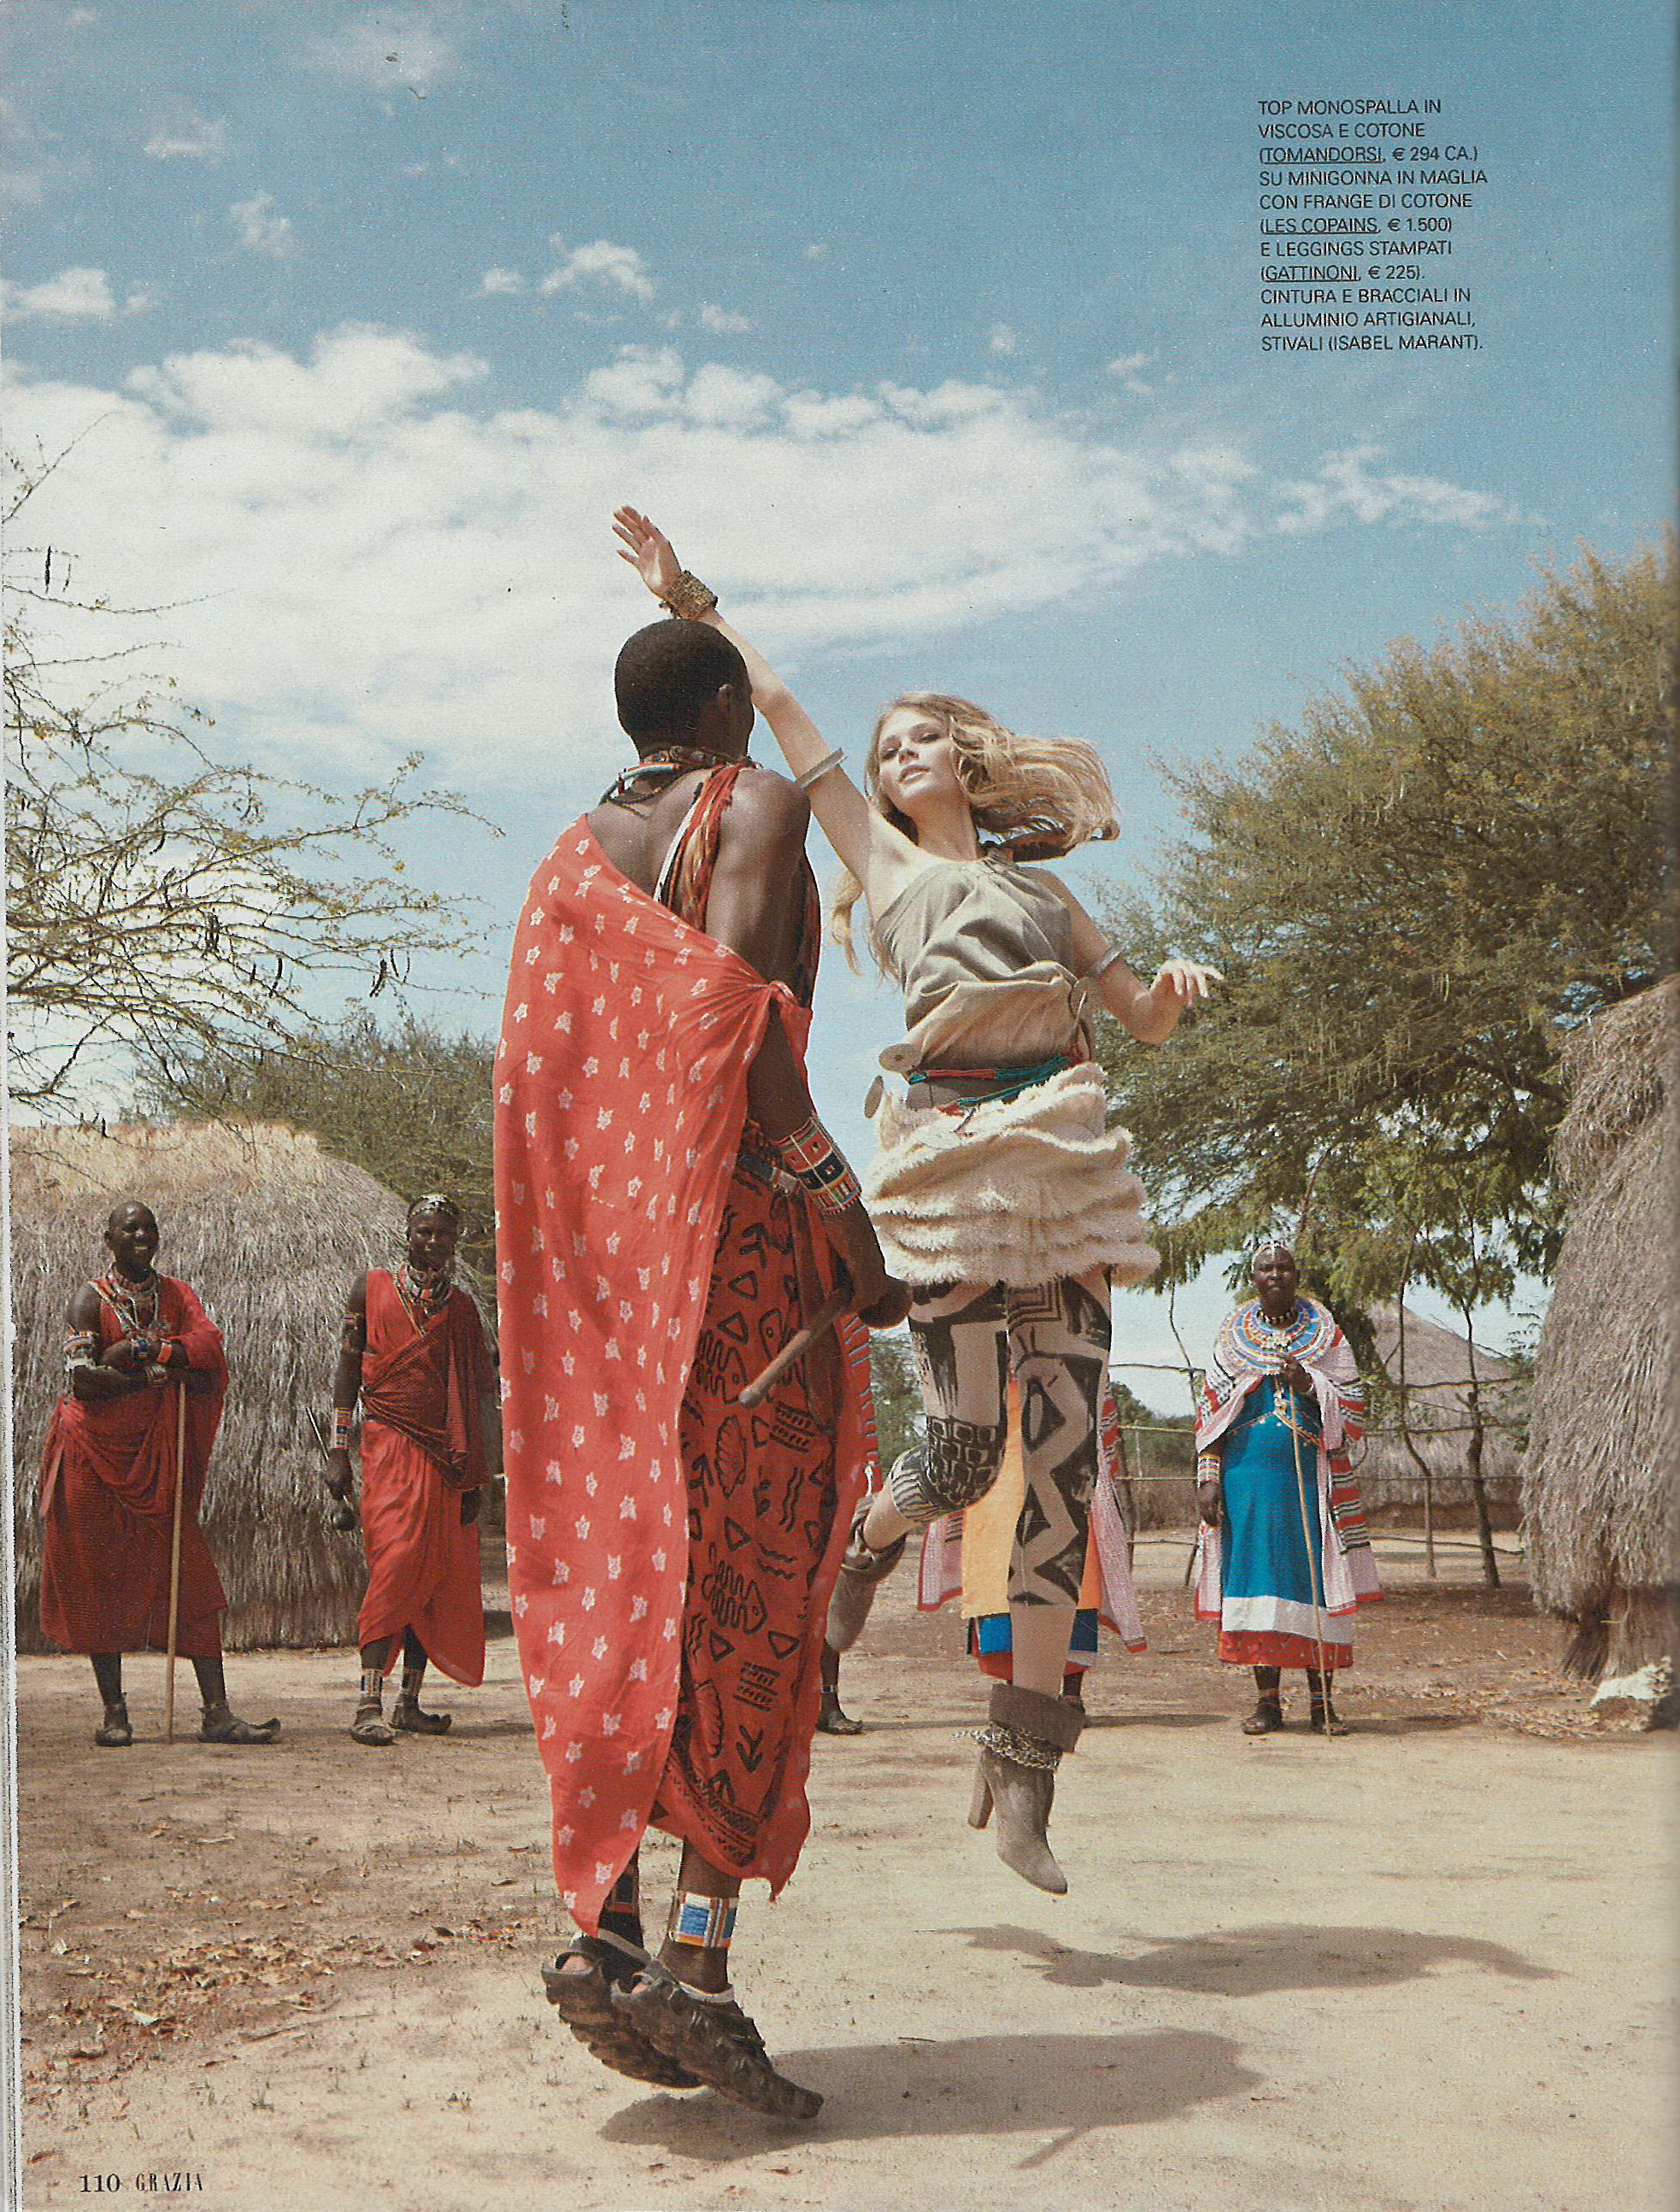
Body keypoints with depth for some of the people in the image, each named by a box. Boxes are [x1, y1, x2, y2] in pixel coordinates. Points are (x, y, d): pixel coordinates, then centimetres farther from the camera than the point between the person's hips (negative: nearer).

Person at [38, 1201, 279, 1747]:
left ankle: (217, 1713, -6)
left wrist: (138, 1347, -14)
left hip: (158, 1456, 3)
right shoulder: (90, 1299, -1)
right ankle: (113, 1712, 11)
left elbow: (210, 1355, -6)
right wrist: (159, 1374, -10)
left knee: (190, 1578, -4)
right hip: (95, 1452, -3)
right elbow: (83, 1376, -15)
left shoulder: (176, 1296, 10)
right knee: (100, 1578, 1)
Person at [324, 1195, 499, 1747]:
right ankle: (369, 1705, -16)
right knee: (395, 1564, -15)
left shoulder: (461, 1308, 13)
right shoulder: (371, 1289, 6)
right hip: (389, 1445, -4)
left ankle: (409, 1701, 10)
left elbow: (479, 1392, 12)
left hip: (445, 1454, 4)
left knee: (437, 1575, 3)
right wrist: (338, 1451, -1)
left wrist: (475, 1472, 7)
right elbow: (347, 1368, 5)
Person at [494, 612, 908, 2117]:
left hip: (599, 1243, 7)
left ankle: (607, 1925, 2)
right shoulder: (758, 806, -1)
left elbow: (551, 1076, 14)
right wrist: (852, 1223, -15)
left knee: (625, 1569, 8)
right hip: (740, 1220, -6)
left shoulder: (576, 854, 18)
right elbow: (736, 1021, -17)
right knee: (753, 1588, -4)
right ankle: (700, 1951, -8)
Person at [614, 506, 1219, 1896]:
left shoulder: (1040, 887, 26)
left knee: (1064, 1453, -5)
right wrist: (694, 603, 20)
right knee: (966, 1446, -9)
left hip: (1066, 1153, 3)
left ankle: (1023, 1769, 0)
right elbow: (782, 711, 18)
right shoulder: (881, 856, 18)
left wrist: (1178, 989, 5)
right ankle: (862, 1549, 29)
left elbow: (1143, 1018, 26)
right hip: (951, 1151, -3)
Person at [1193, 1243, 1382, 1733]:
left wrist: (1308, 1384, -13)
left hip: (1312, 1473, -1)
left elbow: (1352, 1406, 5)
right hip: (1248, 1472, 1)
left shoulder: (1326, 1334, 9)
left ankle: (1321, 1699, 3)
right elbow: (1211, 1411, 10)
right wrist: (1208, 1476, 2)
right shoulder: (1233, 1336, 12)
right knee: (1257, 1575, -2)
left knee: (1315, 1577, -4)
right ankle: (1268, 1700, 5)